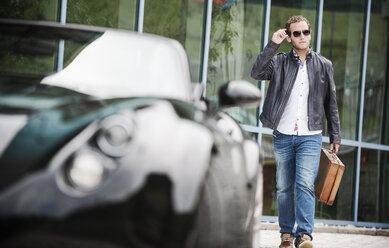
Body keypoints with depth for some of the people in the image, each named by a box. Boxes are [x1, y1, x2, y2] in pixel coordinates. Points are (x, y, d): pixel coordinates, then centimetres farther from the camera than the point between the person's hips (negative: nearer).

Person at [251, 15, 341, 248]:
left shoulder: (324, 65, 8)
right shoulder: (280, 61, 5)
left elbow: (331, 104, 12)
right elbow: (257, 72, -14)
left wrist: (335, 137, 11)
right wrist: (273, 44, -18)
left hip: (310, 137, -1)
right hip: (283, 135, 1)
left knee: (305, 185, -16)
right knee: (284, 188, 6)